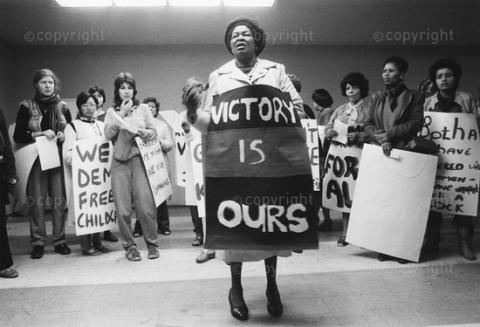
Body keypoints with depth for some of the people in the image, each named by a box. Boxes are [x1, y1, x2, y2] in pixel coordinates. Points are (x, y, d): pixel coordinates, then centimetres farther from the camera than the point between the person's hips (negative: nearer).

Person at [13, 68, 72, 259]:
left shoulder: (62, 107, 10)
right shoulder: (27, 107, 4)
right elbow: (18, 136, 0)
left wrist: (64, 136, -6)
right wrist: (40, 134, -13)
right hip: (37, 159, -1)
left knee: (59, 200, 1)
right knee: (37, 201, -2)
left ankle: (59, 240, 12)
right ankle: (38, 242, 10)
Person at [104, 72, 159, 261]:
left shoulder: (143, 109, 13)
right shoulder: (112, 112, 16)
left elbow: (154, 132, 10)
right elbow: (108, 134, 2)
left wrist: (139, 132, -8)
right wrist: (121, 114, -1)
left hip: (140, 158, -1)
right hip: (119, 162, 1)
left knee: (145, 206, -9)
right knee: (123, 209, -2)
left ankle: (152, 244, 9)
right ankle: (129, 246, 14)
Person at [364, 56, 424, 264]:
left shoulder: (414, 97, 7)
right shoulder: (376, 97, 16)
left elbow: (416, 123, -5)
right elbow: (368, 124, 7)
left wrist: (389, 134, -11)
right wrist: (382, 139, -11)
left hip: (403, 153, -3)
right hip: (379, 153, 3)